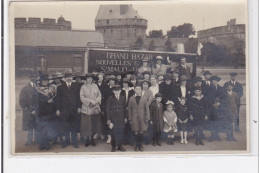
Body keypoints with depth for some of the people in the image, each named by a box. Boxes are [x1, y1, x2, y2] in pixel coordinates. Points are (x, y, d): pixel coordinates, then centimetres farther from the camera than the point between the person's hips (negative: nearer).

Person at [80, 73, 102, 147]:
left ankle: (92, 138, 17)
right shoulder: (83, 87, 0)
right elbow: (82, 97, -6)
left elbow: (99, 95, 8)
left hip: (95, 108, 3)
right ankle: (87, 139, 8)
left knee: (94, 124, 6)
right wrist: (90, 101, -15)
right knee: (86, 125, -1)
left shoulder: (95, 86, 8)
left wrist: (97, 101, -11)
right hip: (86, 109, -2)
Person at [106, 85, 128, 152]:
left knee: (121, 132, 5)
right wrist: (108, 120, -6)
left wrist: (125, 117, 12)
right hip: (113, 118, -2)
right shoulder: (110, 99, -3)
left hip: (121, 119, 2)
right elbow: (108, 109, -2)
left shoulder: (123, 98, 6)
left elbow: (125, 108, 13)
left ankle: (120, 146, 17)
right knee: (113, 133, 2)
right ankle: (113, 146, 15)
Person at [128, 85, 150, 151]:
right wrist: (130, 119, 3)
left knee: (141, 133, -1)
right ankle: (137, 146, 13)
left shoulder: (144, 99, 5)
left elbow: (147, 109, 5)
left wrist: (147, 118, -2)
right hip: (134, 119, 0)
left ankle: (140, 145, 14)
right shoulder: (131, 99, 5)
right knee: (136, 133, 0)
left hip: (142, 118, 0)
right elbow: (129, 109, 7)